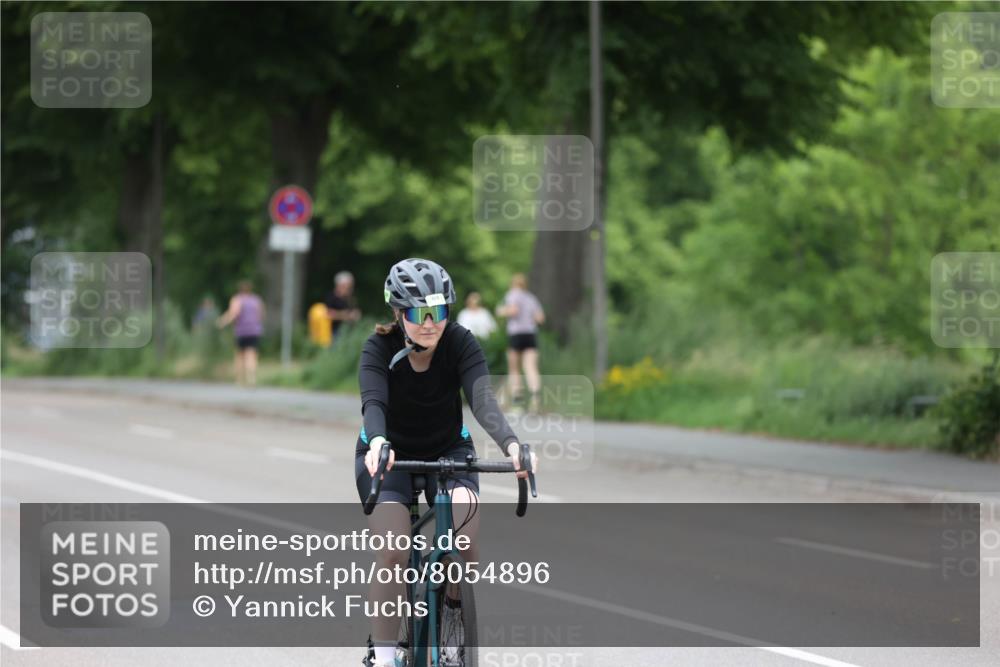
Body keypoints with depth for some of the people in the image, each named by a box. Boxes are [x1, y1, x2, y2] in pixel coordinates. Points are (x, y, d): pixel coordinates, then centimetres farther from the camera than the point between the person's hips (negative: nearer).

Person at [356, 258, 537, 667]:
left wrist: (511, 445, -53)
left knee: (464, 545, -24)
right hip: (389, 455, -1)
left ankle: (453, 613, 5)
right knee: (392, 555, -22)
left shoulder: (460, 343, -21)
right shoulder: (380, 348, -23)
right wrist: (378, 442, -62)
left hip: (448, 451, 1)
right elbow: (373, 403, -39)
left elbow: (483, 401, -34)